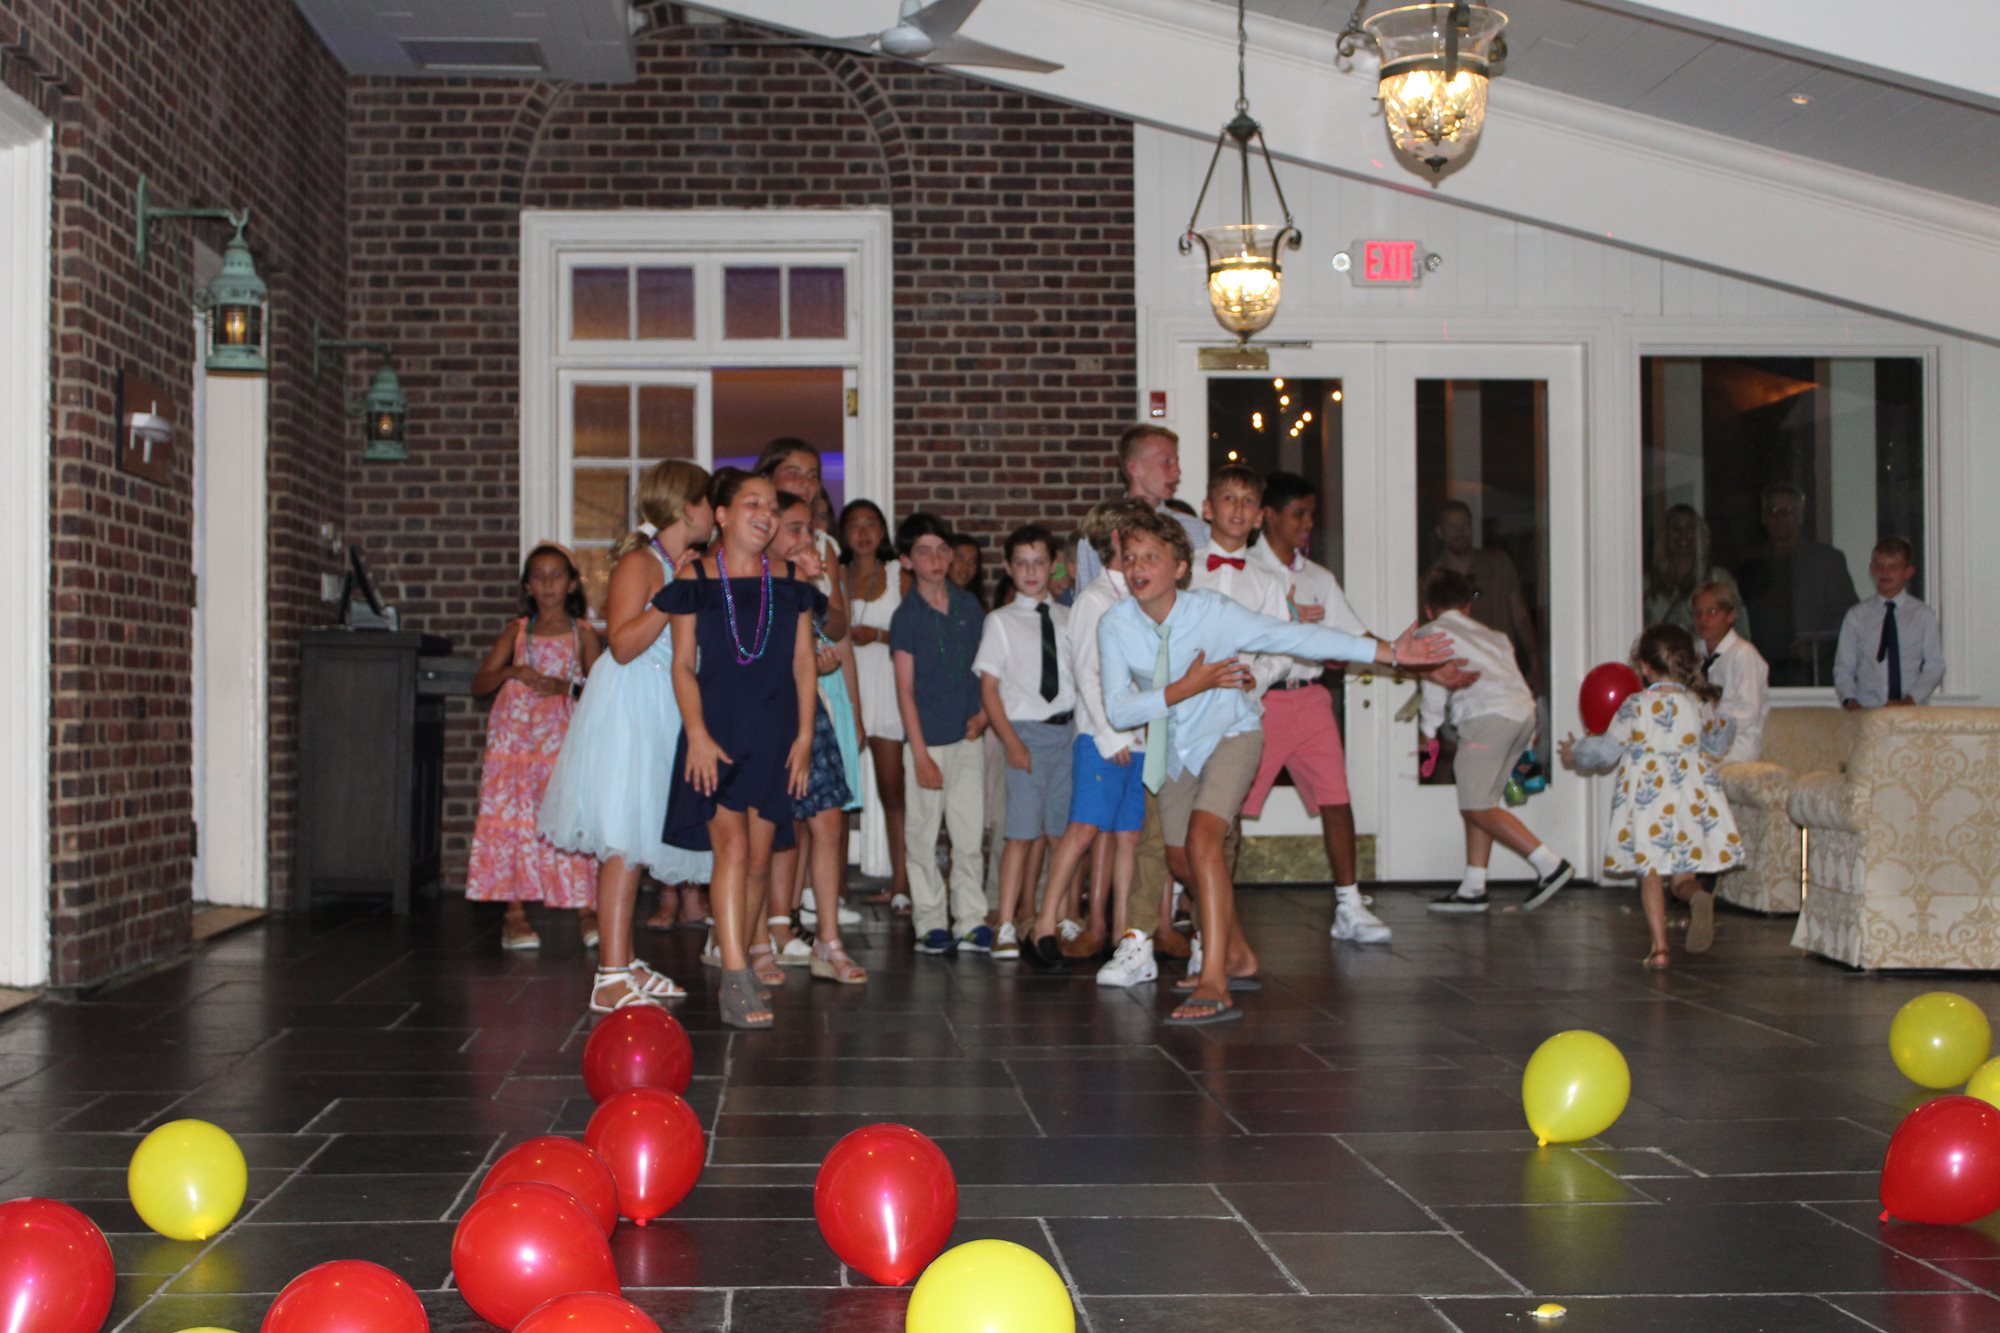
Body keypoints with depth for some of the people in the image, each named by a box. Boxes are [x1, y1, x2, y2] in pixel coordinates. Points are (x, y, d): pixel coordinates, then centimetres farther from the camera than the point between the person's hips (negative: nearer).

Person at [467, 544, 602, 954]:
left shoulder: (583, 634, 10)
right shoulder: (517, 630, 13)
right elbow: (479, 683, 8)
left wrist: (566, 686, -12)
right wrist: (511, 672, -11)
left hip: (563, 735, -1)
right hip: (515, 732, 1)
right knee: (512, 818, -4)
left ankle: (586, 910, -8)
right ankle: (514, 913, 0)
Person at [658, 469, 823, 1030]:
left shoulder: (790, 582, 10)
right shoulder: (695, 578, 2)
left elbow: (804, 662, 9)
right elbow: (683, 664, -1)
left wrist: (804, 735, 2)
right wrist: (697, 735, -11)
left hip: (774, 735, 3)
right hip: (716, 732, -3)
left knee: (759, 860, 6)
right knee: (732, 846, -15)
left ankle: (738, 963, 21)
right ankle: (736, 980, -18)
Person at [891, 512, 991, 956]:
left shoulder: (968, 606, 7)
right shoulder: (906, 616, -4)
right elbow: (905, 688, -6)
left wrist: (984, 712, 1)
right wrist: (920, 752, -10)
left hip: (968, 736, 3)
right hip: (927, 739, -3)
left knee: (969, 833, 5)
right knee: (923, 834, 2)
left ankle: (971, 920, 11)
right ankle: (931, 923, 10)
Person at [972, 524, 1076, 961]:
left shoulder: (1068, 619, 11)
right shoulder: (1000, 621, 2)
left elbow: (1084, 676, 14)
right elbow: (988, 687, -1)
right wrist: (1013, 743, -10)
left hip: (1067, 729, 4)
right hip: (1026, 730, -4)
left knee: (1054, 829, 6)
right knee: (1022, 831, -9)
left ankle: (1030, 913, 20)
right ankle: (1006, 928, -8)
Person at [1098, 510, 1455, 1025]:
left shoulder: (1213, 612, -23)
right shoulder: (1115, 626, -18)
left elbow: (1297, 636, -21)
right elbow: (1118, 710, -19)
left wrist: (1390, 652, -23)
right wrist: (1186, 688, -28)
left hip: (1230, 735, -5)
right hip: (1175, 748, 5)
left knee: (1202, 840, -26)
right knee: (1181, 861, 14)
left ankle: (1215, 984, -30)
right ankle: (1239, 957, 39)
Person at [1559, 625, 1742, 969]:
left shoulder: (1636, 705, -7)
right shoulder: (1700, 703, 3)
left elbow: (1607, 749, 0)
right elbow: (1719, 743, 21)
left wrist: (1575, 753, 19)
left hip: (1647, 794, -3)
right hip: (1690, 795, 3)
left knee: (1649, 871, 6)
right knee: (1683, 873, 8)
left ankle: (1659, 945, -2)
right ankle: (1699, 896, -26)